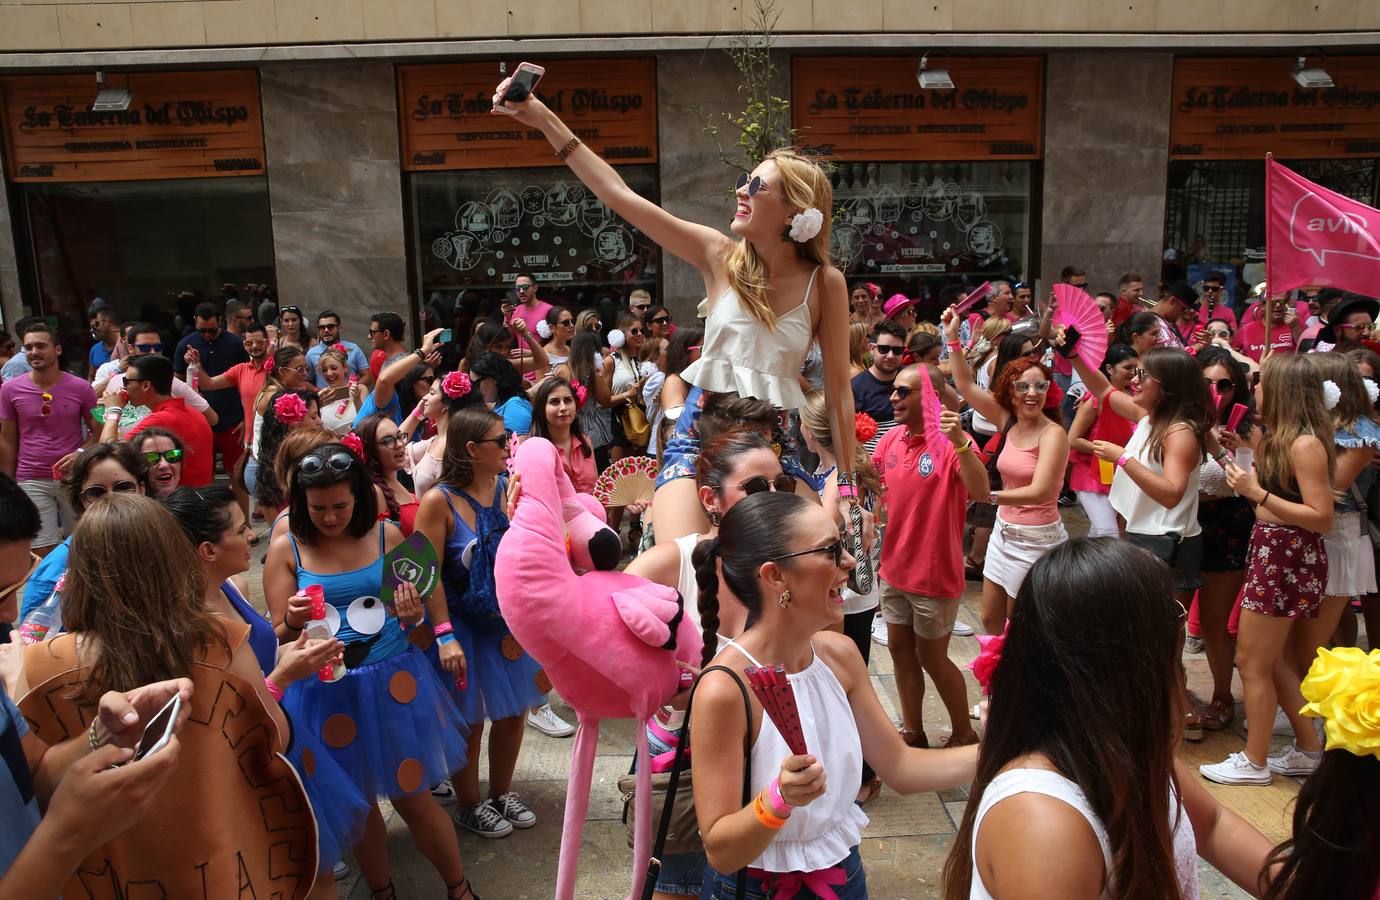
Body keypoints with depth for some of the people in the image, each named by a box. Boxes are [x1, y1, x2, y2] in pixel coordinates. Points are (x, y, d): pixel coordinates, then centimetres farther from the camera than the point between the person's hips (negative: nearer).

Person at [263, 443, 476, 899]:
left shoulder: (387, 536, -3)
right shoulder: (286, 548, -6)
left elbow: (411, 613, 8)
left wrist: (410, 613, -15)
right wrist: (295, 624, -26)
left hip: (392, 684, 0)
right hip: (326, 692, 1)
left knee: (412, 798, 7)